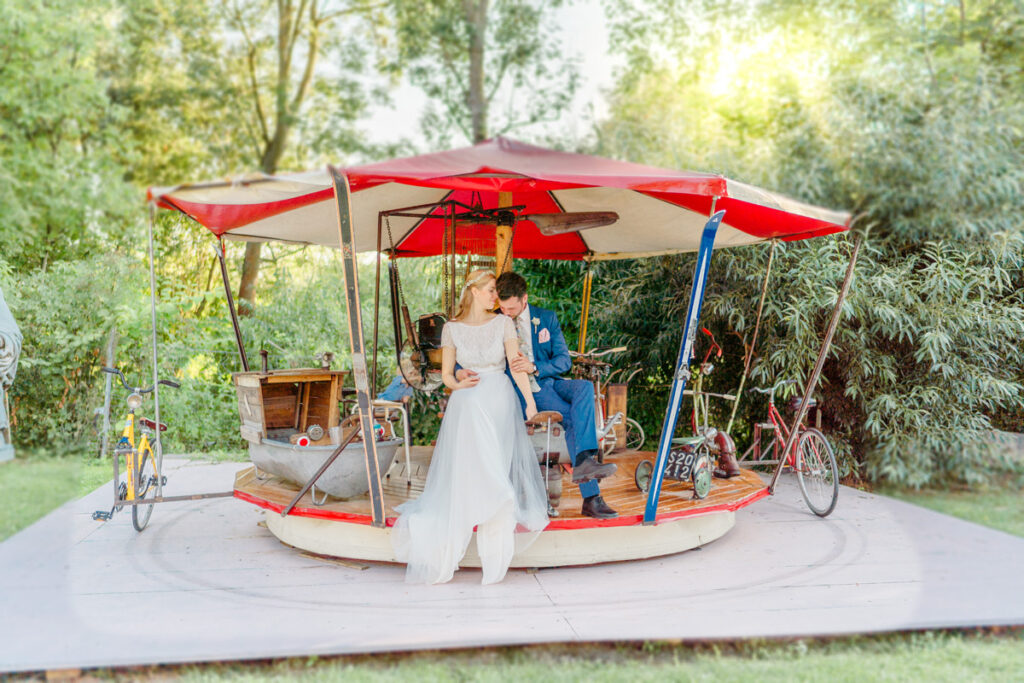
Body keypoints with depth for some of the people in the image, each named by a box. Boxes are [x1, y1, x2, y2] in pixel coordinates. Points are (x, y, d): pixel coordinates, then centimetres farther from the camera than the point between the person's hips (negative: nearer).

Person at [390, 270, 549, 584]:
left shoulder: (503, 323, 2)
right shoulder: (452, 328, 4)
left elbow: (516, 365, -7)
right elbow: (446, 374, 8)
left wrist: (530, 400, -17)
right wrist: (458, 385, -14)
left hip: (500, 404, 0)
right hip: (466, 407, 0)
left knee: (495, 475, -3)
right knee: (461, 477, -2)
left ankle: (495, 558, 7)